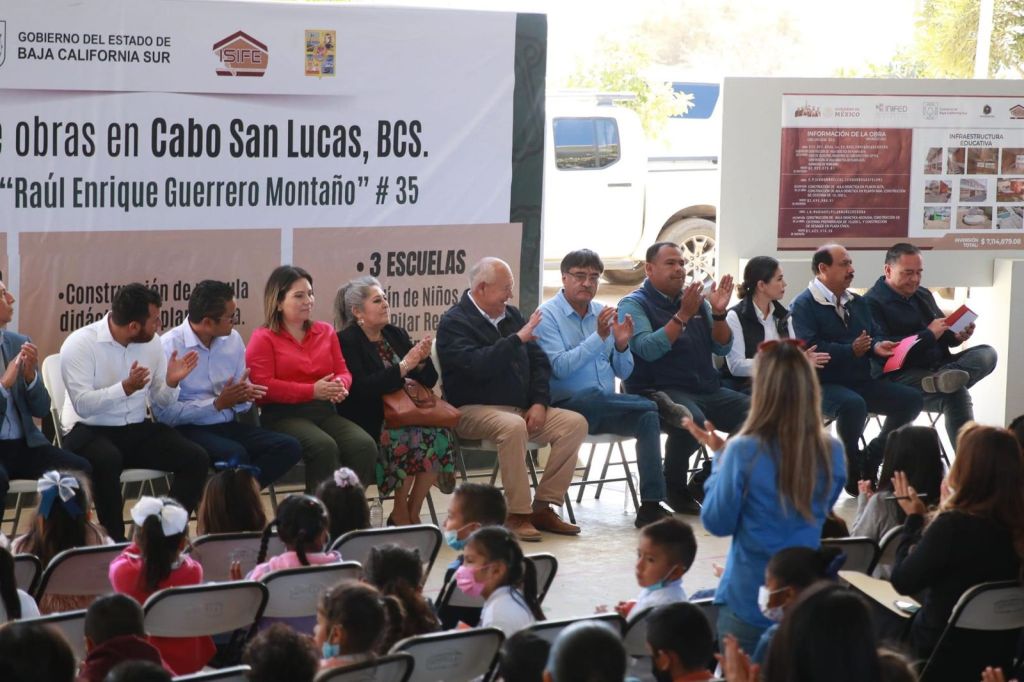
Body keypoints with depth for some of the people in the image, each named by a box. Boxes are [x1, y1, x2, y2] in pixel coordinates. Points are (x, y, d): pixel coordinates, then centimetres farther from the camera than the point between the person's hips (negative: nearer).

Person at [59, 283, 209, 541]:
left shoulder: (152, 343, 3)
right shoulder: (79, 344, -13)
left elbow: (160, 401, 10)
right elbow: (83, 404, -23)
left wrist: (171, 382, -12)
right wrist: (126, 387, -34)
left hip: (136, 430, 5)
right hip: (89, 432, -5)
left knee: (196, 458, -16)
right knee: (107, 460, -40)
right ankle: (114, 540, -23)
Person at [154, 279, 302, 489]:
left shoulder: (233, 339, 8)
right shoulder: (169, 347, -11)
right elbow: (166, 413, -17)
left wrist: (243, 395, -10)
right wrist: (218, 404, -17)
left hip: (229, 425, 7)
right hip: (190, 430, -7)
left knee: (289, 447, -16)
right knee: (235, 455, -36)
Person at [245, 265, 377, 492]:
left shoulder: (325, 331, 20)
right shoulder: (263, 338, 3)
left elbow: (343, 371, 21)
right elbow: (262, 386, -9)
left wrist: (340, 386, -7)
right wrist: (312, 391, -17)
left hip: (325, 412, 5)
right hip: (284, 415, -5)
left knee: (365, 445, -25)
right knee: (324, 447, -36)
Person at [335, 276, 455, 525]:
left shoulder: (396, 335, 15)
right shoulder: (347, 342, -5)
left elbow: (427, 381, 15)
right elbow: (361, 389, -19)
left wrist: (422, 360, -8)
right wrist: (404, 366, -19)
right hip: (369, 423, -6)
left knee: (439, 434, -22)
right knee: (408, 438, -32)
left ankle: (412, 513, -12)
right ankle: (400, 515, -14)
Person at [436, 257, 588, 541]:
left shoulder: (511, 315, 15)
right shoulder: (454, 323, -7)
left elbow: (539, 362, 15)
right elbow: (476, 365, -25)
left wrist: (539, 403, -1)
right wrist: (518, 338, -23)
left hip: (522, 409, 7)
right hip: (475, 410, -7)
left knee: (575, 423, -12)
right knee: (512, 426, -38)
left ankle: (543, 508, -11)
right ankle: (517, 515, -29)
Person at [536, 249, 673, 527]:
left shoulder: (602, 313, 15)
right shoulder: (547, 314, -2)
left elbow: (623, 372, 14)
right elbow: (560, 367, -17)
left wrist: (621, 346, -7)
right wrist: (598, 337, -21)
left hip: (607, 406, 6)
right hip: (570, 405, -6)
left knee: (648, 418, -26)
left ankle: (651, 506, -29)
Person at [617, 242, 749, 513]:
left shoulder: (695, 300, 17)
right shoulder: (634, 304, 0)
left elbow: (722, 348, 11)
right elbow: (647, 349, -17)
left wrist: (718, 313, -6)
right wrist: (683, 315, -22)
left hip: (705, 389, 6)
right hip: (658, 390, -6)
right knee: (692, 419, -36)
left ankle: (705, 480, -1)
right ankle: (674, 487, -9)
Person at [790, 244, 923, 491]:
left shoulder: (857, 302, 21)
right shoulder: (804, 304, -7)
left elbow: (874, 335, 19)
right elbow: (809, 348, -19)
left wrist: (877, 346, -6)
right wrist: (851, 351, -21)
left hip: (861, 382, 8)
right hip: (824, 385, -8)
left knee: (911, 399, -7)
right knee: (853, 404, -39)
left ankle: (870, 459, 6)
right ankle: (852, 471, -16)